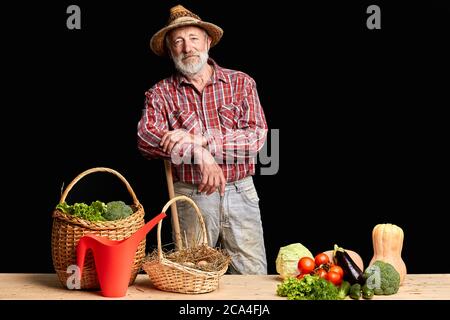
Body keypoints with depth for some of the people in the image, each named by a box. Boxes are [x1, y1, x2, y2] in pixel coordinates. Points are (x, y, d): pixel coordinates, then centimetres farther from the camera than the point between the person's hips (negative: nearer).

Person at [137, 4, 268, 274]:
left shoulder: (241, 83, 5)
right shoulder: (161, 93, 4)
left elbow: (256, 137, -7)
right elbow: (146, 138, -13)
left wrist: (199, 140, -17)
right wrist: (200, 153, -23)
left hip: (240, 193, 1)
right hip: (191, 196, 0)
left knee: (253, 277, 3)